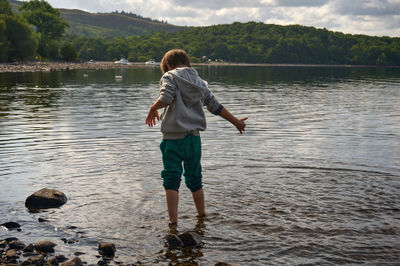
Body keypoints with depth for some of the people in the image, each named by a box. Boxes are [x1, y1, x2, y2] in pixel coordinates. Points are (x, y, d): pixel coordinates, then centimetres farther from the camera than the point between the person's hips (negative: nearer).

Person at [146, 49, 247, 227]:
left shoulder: (170, 76, -4)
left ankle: (173, 222, -2)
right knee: (195, 179, 19)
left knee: (171, 180, 0)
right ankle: (202, 214, 31)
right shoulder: (199, 81, 13)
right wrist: (235, 121, 26)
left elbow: (165, 98, -22)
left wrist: (153, 108, -2)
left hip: (173, 138, -5)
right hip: (194, 138, 6)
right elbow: (215, 106, 15)